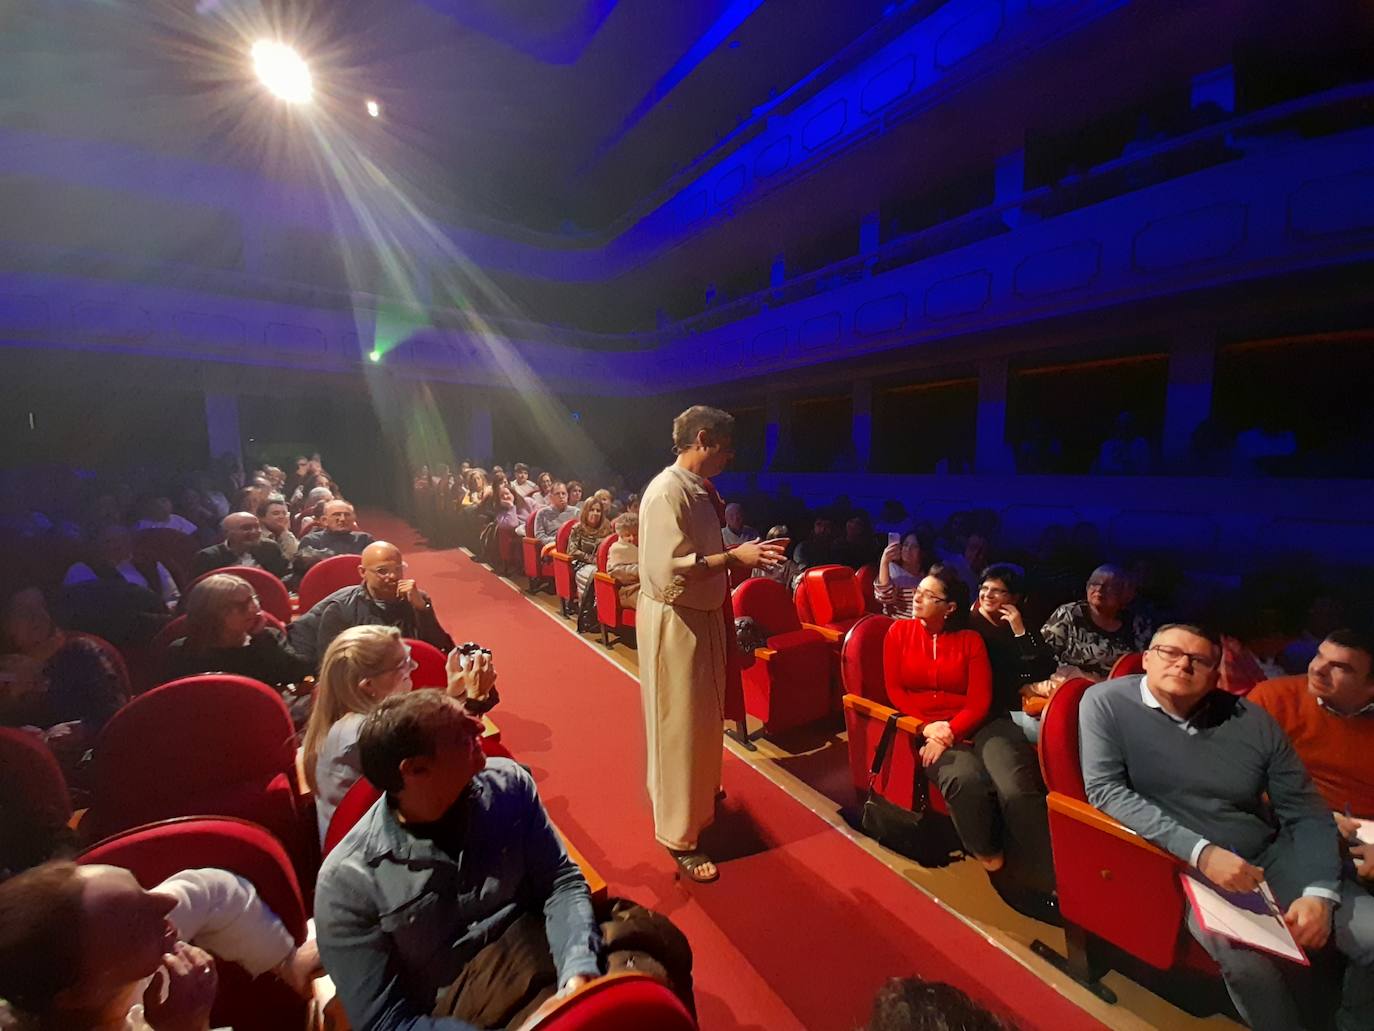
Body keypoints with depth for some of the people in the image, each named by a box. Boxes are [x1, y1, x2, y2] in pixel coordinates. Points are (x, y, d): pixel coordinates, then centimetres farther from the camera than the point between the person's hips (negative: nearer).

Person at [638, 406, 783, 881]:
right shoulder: (667, 491, -22)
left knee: (703, 716, 25)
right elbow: (669, 571, -29)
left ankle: (698, 794, 50)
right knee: (680, 725, 4)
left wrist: (743, 555, 5)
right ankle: (678, 834, 24)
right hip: (673, 620, -10)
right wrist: (733, 557, -28)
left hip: (703, 615, 10)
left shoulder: (701, 489, 8)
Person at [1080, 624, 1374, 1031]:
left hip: (1274, 857, 5)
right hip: (1182, 866, -5)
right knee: (1241, 954, -30)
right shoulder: (1107, 703, -14)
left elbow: (1306, 811, 5)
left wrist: (1320, 892, -10)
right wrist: (1200, 853, -23)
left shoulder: (1252, 720, 0)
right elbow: (1105, 790, -17)